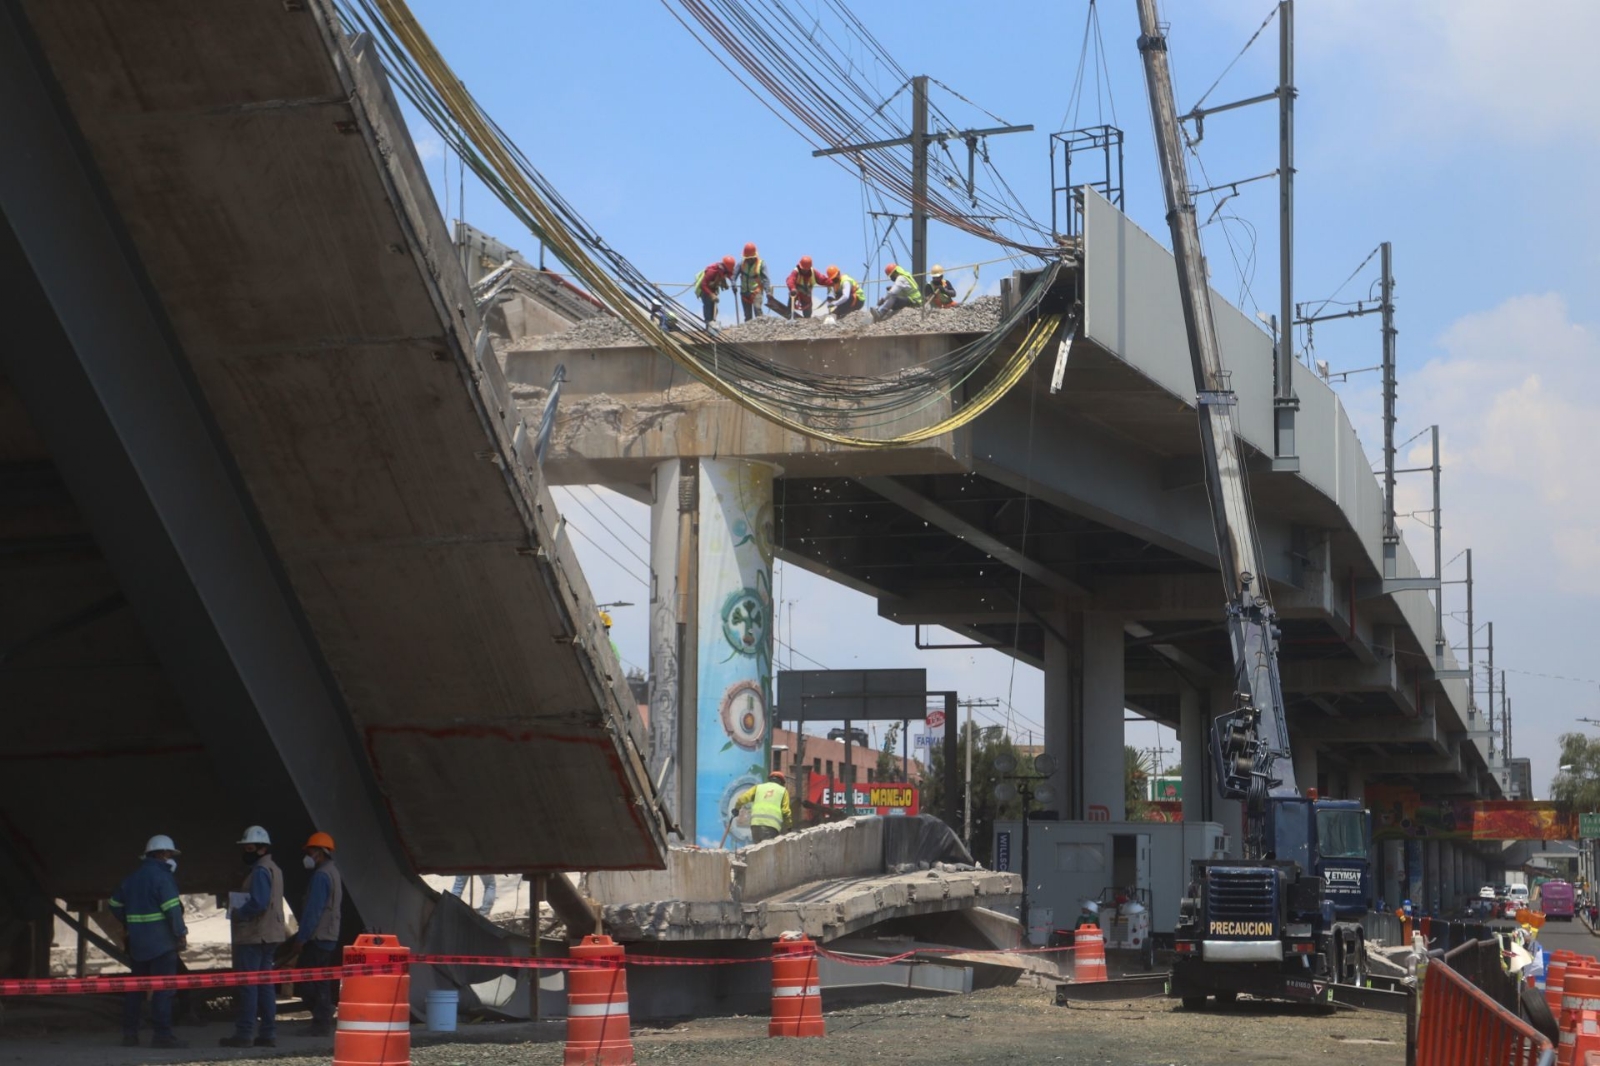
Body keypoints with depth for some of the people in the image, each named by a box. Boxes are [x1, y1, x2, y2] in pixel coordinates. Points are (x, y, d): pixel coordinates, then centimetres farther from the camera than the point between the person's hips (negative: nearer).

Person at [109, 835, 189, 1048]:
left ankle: (129, 1034, 15)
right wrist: (181, 934, -13)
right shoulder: (162, 876, -11)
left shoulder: (131, 878, 15)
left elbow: (115, 904, 22)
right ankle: (162, 1034, -11)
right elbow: (172, 908, -18)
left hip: (137, 942, 8)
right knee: (163, 987, -7)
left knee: (136, 987, 13)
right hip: (161, 942, -8)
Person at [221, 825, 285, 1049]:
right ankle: (268, 1033, 12)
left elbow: (258, 903, -24)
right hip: (268, 935, 10)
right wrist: (240, 910, 12)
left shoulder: (260, 871, -14)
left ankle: (244, 1033, -6)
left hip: (254, 936, -10)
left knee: (248, 985, -7)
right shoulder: (273, 869, 18)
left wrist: (238, 913, -10)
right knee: (265, 985, 11)